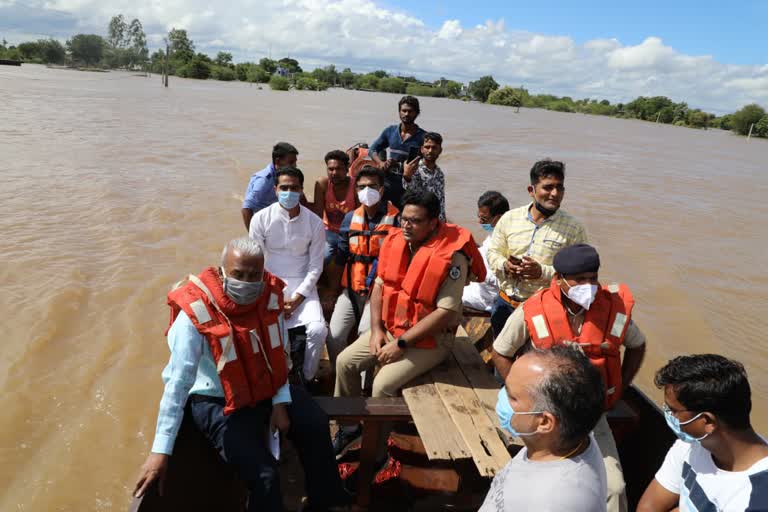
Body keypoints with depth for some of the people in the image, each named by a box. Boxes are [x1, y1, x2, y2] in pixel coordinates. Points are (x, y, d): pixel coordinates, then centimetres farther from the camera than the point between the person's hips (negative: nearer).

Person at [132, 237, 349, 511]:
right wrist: (160, 450, -30)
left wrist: (280, 402, -4)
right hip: (219, 402, -6)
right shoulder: (196, 314, -27)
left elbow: (278, 353, -1)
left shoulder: (269, 296, -12)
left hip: (268, 388, 6)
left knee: (316, 425, 9)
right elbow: (177, 383, -29)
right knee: (264, 475, -20)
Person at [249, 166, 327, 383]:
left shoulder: (314, 222, -3)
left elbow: (315, 266, 0)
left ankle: (307, 379, 4)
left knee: (318, 330, -22)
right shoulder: (261, 219, -4)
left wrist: (297, 298, -11)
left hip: (302, 285, 0)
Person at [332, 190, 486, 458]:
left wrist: (401, 343, -23)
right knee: (345, 361, 1)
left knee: (384, 384, -21)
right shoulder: (395, 241, -3)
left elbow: (446, 311, -26)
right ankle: (349, 425, 22)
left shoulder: (452, 256, -23)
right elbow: (379, 285, 5)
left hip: (429, 338, -7)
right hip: (389, 326, 7)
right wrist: (376, 329, -6)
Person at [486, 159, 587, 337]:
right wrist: (504, 265, -13)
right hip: (504, 303, 3)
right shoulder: (509, 218, 1)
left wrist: (543, 272, -23)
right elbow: (493, 252, 8)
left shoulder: (574, 229, -8)